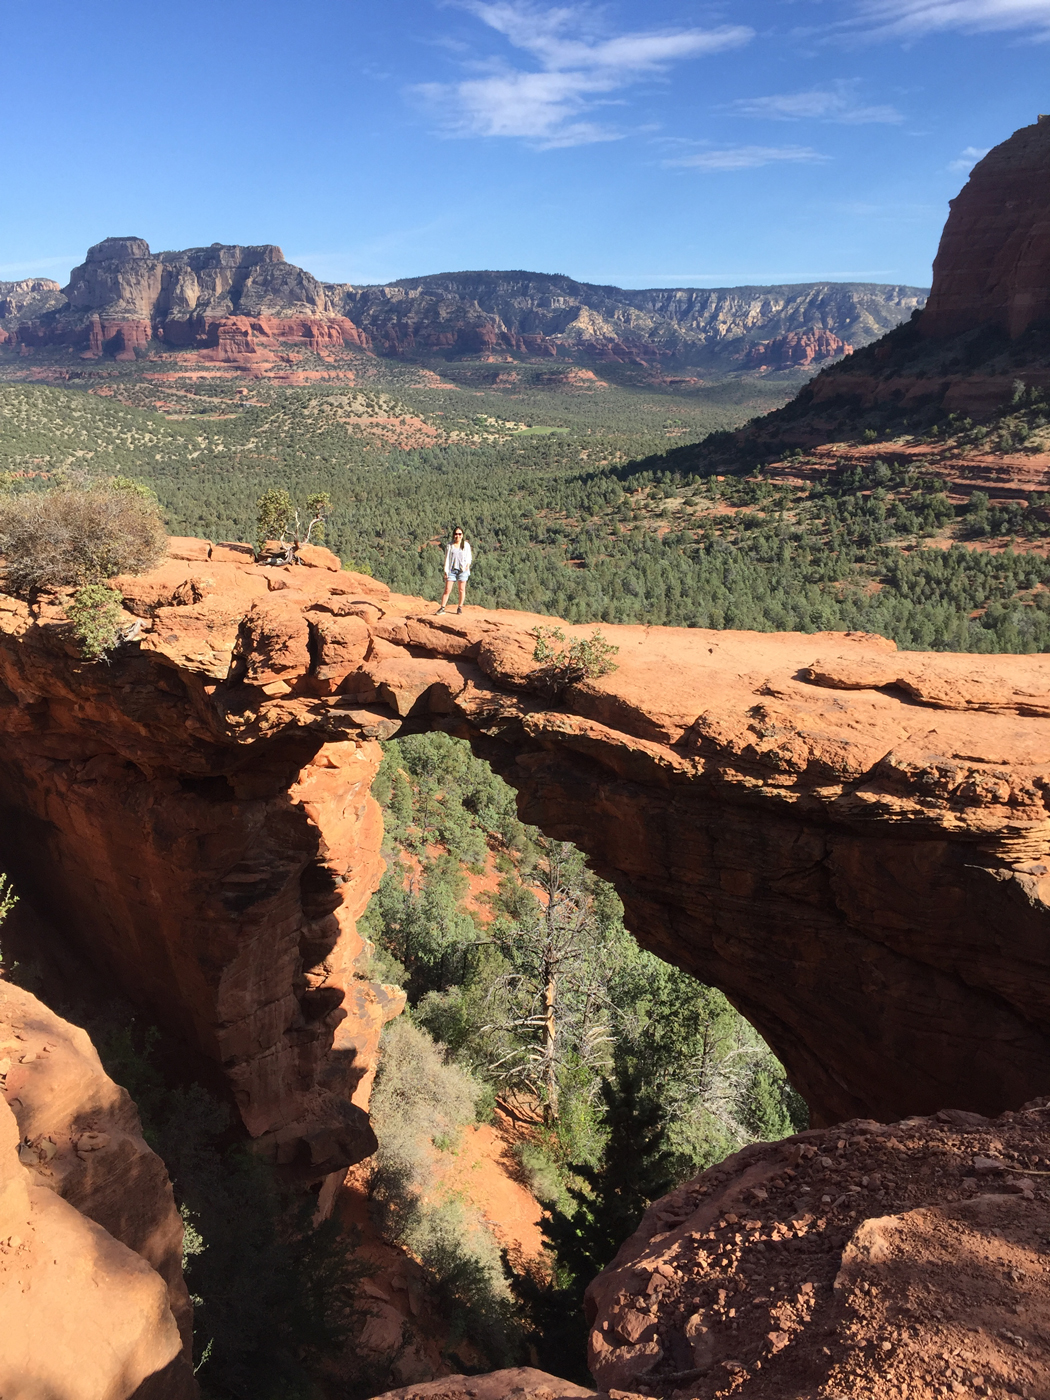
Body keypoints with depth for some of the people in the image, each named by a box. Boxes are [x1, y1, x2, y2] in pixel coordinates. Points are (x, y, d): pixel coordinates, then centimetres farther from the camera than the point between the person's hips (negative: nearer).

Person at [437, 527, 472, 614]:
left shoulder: (466, 545, 6)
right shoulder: (450, 546, 4)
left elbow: (469, 556, 10)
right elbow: (447, 559, 5)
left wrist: (468, 565, -9)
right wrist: (446, 571, -1)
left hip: (462, 570, 0)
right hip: (451, 570, 0)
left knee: (462, 589, 4)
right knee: (447, 589, -3)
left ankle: (460, 607, 16)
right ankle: (442, 607, 0)